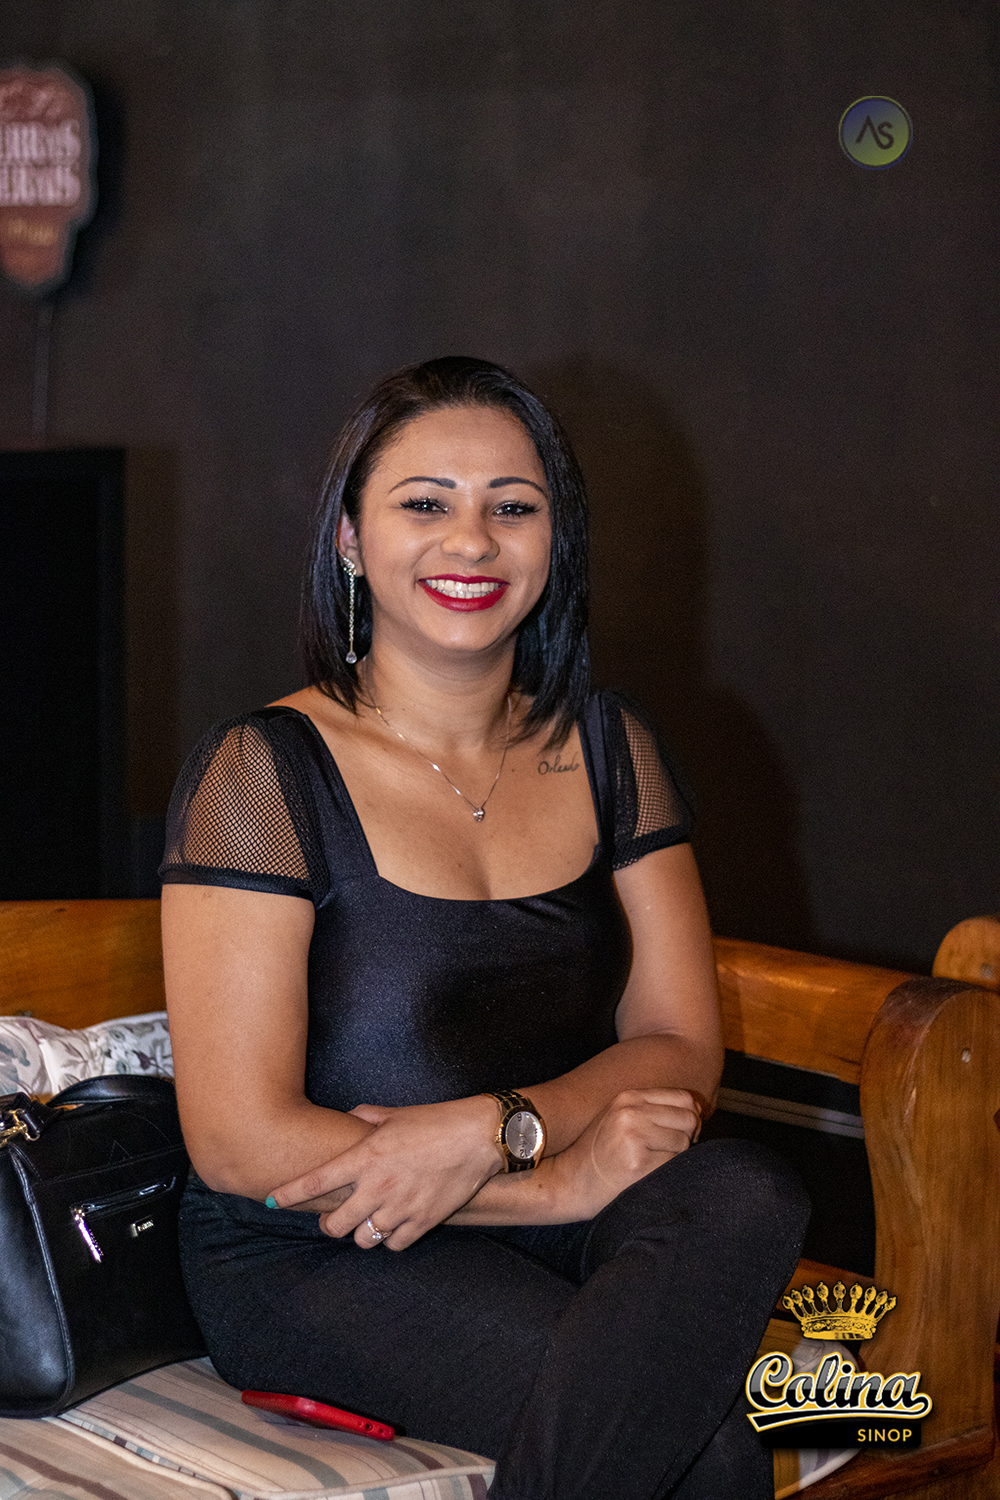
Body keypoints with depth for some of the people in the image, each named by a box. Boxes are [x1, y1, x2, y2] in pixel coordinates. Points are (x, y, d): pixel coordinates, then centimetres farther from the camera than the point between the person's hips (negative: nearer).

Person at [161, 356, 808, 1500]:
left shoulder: (607, 747, 9)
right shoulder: (265, 771, -8)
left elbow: (681, 1048, 4)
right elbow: (239, 1141, -13)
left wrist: (496, 1128, -18)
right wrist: (560, 1178, -19)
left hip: (547, 1214, 6)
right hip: (310, 1253, -6)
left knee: (746, 1200, -30)